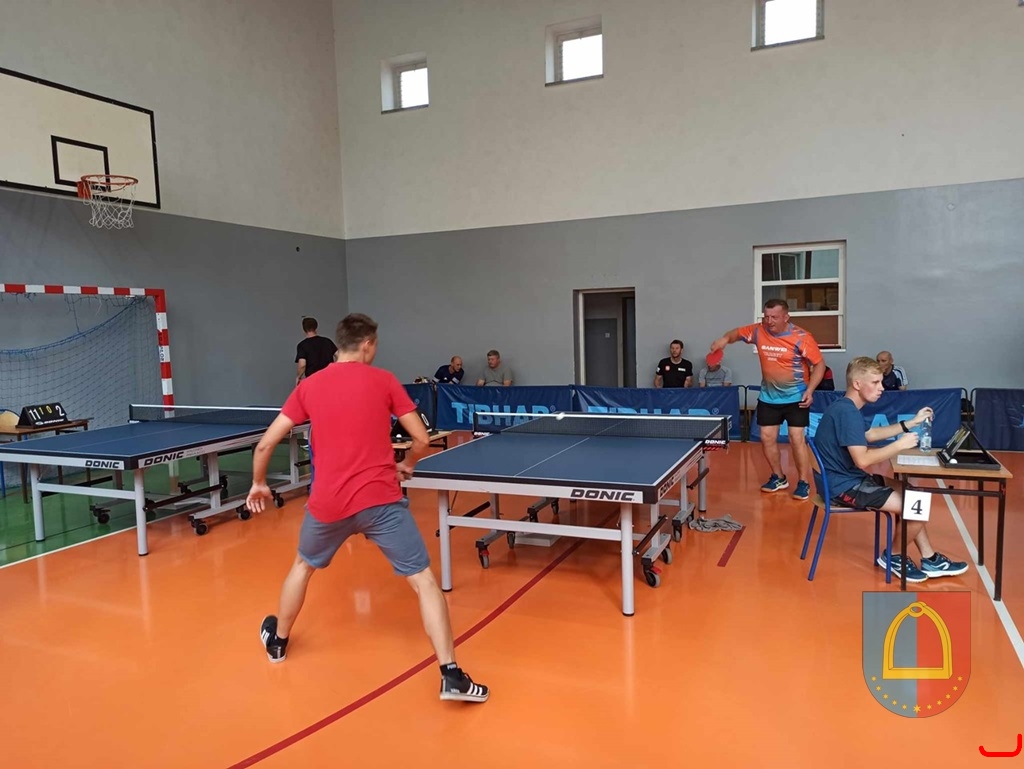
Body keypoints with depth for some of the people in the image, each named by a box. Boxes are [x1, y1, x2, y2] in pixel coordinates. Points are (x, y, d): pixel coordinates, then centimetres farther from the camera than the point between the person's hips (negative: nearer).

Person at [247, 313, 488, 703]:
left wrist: (258, 483, 23)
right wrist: (406, 464, 21)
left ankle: (278, 641, 48)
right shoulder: (383, 380, 1)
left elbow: (266, 442, 6)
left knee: (303, 565, 31)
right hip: (381, 499, -3)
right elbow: (421, 439, 1)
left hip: (328, 502, 3)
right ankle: (451, 675, -4)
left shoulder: (308, 386, 7)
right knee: (424, 582, 3)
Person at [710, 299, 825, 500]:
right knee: (767, 438, 7)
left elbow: (819, 364, -12)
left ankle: (803, 483, 8)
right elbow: (738, 333, 11)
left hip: (796, 397, -4)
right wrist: (725, 339, -13)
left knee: (796, 439, -8)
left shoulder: (801, 337, -18)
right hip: (768, 397, 5)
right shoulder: (758, 331, -7)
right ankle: (778, 478, 26)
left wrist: (809, 390, -22)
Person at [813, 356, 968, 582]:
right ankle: (893, 557, 12)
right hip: (844, 486, -11)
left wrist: (910, 423, 19)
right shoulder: (848, 412, -23)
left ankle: (929, 560, 24)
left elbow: (869, 435, 26)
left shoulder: (845, 408, 11)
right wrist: (900, 445, -16)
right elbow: (862, 460, -27)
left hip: (846, 479, 11)